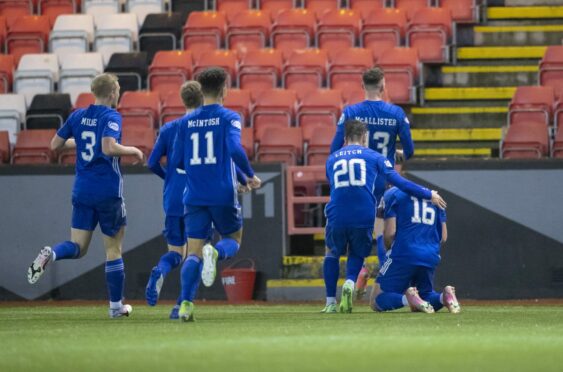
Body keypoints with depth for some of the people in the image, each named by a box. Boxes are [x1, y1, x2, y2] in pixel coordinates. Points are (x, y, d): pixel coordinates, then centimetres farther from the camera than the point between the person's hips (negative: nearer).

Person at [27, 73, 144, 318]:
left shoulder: (77, 116, 8)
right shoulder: (111, 117, -10)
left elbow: (55, 145, 14)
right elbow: (109, 147, -26)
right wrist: (133, 151, -10)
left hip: (82, 192, 5)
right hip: (108, 192, -5)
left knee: (77, 248, 7)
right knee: (113, 250, 8)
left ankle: (49, 254, -26)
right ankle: (116, 305, 12)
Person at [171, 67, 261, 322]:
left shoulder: (187, 121, 9)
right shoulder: (229, 118, -3)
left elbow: (177, 162, 10)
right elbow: (235, 149, -19)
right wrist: (251, 176, -4)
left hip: (194, 196, 3)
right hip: (223, 195, -3)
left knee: (193, 253, 2)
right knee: (233, 240, 18)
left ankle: (186, 303, -17)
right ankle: (215, 253, -18)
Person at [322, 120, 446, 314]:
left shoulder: (332, 159, 18)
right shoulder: (373, 156, 10)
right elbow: (398, 181, 4)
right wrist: (429, 195, 11)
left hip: (337, 218, 1)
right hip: (364, 217, -1)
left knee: (332, 252, 27)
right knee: (356, 255, 24)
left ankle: (331, 302, 16)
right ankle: (350, 282, -8)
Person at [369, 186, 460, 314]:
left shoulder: (393, 194, 3)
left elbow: (390, 232, -5)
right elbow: (443, 237, 17)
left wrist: (389, 248, 14)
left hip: (404, 254, -5)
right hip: (431, 257, 5)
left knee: (376, 301, 4)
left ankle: (408, 298, -25)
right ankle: (444, 297, -9)